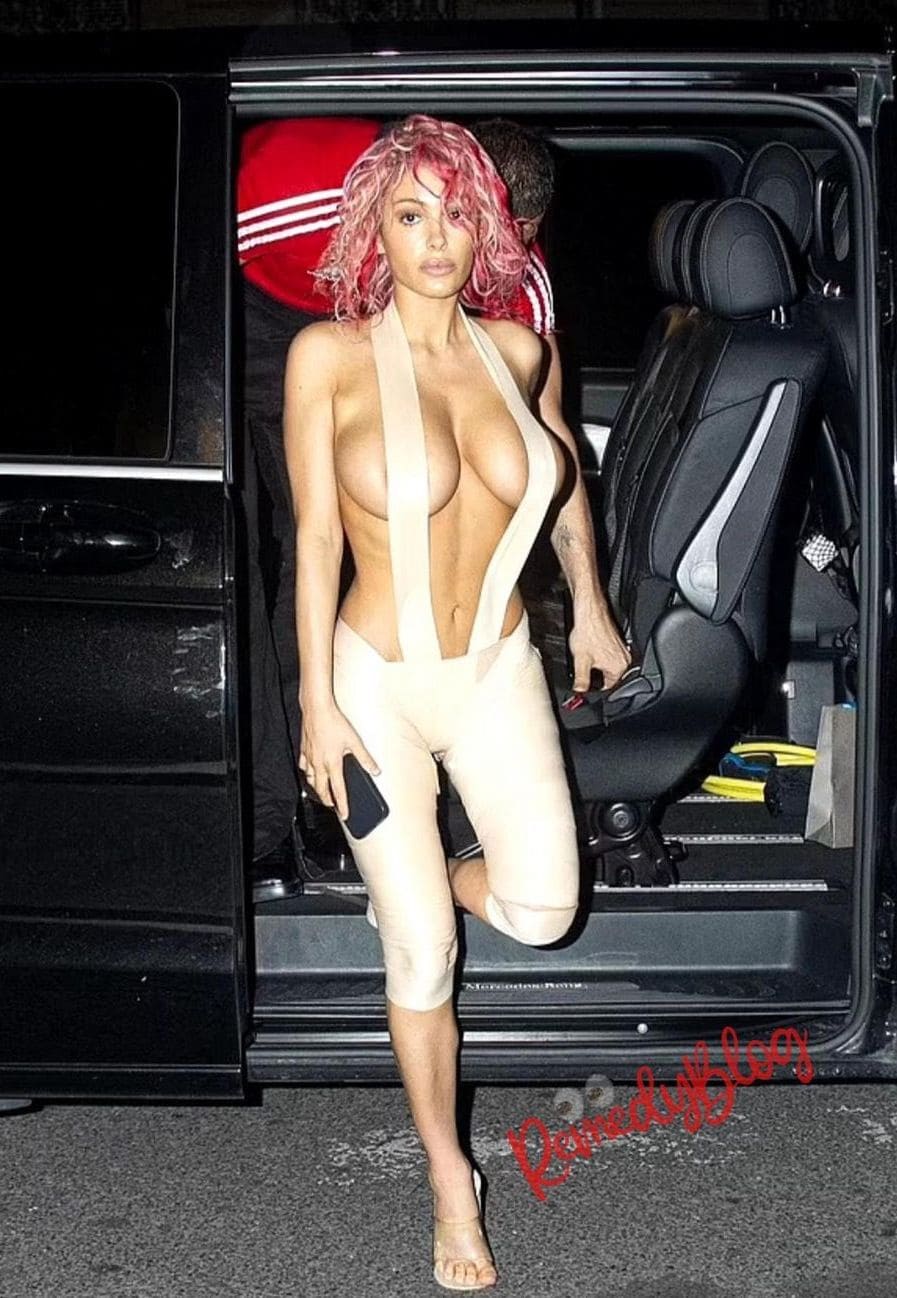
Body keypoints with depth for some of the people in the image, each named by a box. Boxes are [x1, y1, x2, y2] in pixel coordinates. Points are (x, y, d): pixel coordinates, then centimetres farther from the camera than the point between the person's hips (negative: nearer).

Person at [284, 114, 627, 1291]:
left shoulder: (514, 350, -1)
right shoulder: (329, 356, -13)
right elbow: (316, 537, -11)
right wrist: (318, 705, -11)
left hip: (497, 671, 4)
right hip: (378, 682, -3)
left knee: (543, 912, -7)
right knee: (421, 955, 4)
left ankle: (412, 880, 28)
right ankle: (449, 1180, 26)